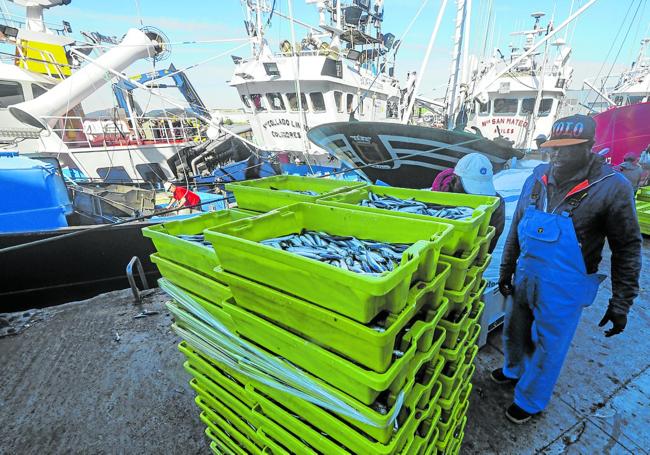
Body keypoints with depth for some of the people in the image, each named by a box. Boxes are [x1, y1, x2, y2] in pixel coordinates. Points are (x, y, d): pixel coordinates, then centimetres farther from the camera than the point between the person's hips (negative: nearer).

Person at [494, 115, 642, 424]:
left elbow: (627, 248, -8)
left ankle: (530, 401, 38)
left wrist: (621, 303, -6)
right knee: (515, 331, 23)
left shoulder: (612, 187, -15)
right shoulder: (538, 178, -1)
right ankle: (514, 371, 53)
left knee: (547, 348, 14)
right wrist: (506, 270, 10)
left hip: (564, 291, -4)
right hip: (524, 279, 5)